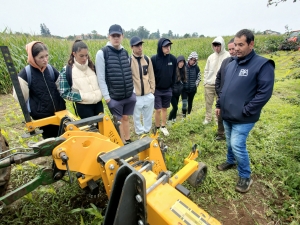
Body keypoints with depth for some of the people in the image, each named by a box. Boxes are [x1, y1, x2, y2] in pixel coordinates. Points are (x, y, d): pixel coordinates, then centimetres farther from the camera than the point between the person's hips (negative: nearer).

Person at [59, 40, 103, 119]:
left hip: (98, 103, 5)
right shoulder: (66, 71, -7)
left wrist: (99, 94, 1)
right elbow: (64, 93, -7)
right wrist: (81, 97, -16)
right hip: (83, 106, -4)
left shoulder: (92, 67, 7)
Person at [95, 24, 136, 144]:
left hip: (129, 95, 5)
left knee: (126, 118, 16)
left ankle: (128, 142, 31)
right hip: (114, 97, -4)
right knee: (119, 121, 7)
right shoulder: (102, 53, -7)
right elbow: (100, 78, -9)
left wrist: (133, 91, 10)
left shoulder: (125, 52, 9)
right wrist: (106, 96, -11)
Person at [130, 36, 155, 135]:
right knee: (137, 117, 9)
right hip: (136, 95, -3)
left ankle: (147, 131, 36)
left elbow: (151, 76, 10)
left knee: (148, 116, 16)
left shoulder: (147, 59, 5)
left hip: (148, 94, 4)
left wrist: (152, 90, 8)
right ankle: (140, 133, 29)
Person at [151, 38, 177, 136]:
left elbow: (174, 74, 6)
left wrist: (171, 85, 8)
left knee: (165, 109, 13)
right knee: (158, 110, 0)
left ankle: (163, 127, 29)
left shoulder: (173, 59, -5)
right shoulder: (154, 59, -15)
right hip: (156, 90, -3)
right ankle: (157, 128, 19)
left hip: (167, 89, 3)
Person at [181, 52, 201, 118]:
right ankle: (184, 115, 8)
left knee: (190, 103, 12)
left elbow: (199, 78, 9)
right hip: (184, 88, -2)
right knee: (184, 102, -10)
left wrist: (195, 85, -1)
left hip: (192, 89, 2)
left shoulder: (196, 68, -3)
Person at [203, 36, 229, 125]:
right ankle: (207, 118, 23)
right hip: (209, 84, 4)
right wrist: (205, 81, 6)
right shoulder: (211, 57, 8)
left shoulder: (227, 56, -7)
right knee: (208, 102, 10)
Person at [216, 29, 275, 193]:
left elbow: (264, 93, -18)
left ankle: (245, 176, 17)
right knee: (230, 143, 20)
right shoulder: (231, 64, 9)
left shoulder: (262, 64, -13)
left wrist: (245, 111, -18)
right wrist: (219, 105, 14)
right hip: (227, 115, 7)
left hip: (243, 119, -7)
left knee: (237, 146, -5)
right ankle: (231, 161, 45)